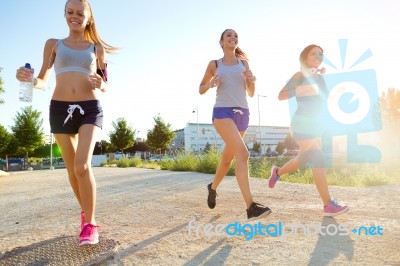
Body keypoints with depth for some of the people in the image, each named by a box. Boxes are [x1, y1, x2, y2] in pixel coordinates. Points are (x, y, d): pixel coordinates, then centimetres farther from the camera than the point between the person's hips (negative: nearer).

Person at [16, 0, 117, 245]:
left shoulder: (96, 48, 12)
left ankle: (90, 223, -5)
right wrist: (29, 79, -15)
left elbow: (104, 87, 13)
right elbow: (43, 81, 7)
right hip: (60, 108, 2)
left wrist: (101, 84, -11)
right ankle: (86, 213, 29)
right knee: (72, 168, 8)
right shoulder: (53, 44, 12)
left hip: (90, 108, -1)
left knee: (83, 165, -17)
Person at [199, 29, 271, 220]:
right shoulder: (214, 64, 10)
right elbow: (201, 90, 17)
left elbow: (250, 94, 17)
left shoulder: (244, 63, 17)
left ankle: (213, 187, 43)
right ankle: (251, 207, -29)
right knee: (242, 152, -26)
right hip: (223, 111, -4)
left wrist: (252, 80, -3)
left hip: (242, 113, 5)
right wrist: (210, 84, -5)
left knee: (228, 158, 16)